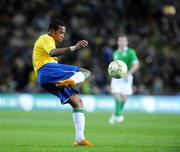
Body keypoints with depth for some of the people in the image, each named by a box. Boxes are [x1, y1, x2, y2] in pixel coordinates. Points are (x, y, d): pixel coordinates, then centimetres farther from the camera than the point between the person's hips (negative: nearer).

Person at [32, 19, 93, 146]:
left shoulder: (47, 40, 36)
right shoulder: (46, 39, 2)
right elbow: (52, 53, -21)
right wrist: (74, 48, -37)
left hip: (45, 80, 9)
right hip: (47, 70, -9)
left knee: (77, 102, 6)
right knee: (86, 72, -20)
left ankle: (80, 138, -1)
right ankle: (70, 81, -54)